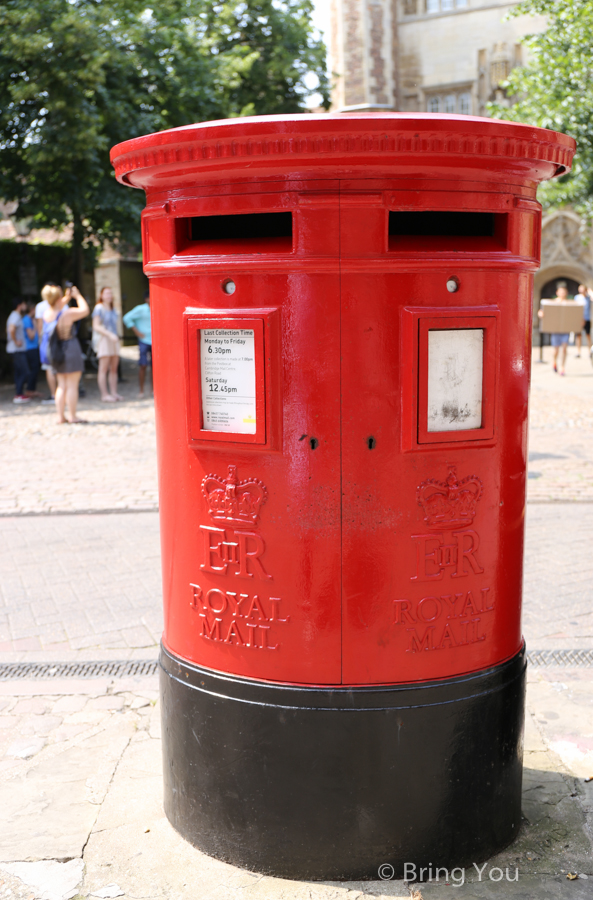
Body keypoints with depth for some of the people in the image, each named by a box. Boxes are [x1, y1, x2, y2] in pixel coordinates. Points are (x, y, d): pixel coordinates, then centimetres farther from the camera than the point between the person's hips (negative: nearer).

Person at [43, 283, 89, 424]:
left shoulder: (47, 314, 2)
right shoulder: (68, 313, -18)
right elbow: (84, 310, -5)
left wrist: (68, 297, 18)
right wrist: (77, 295, 5)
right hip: (70, 350, -7)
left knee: (62, 385, 14)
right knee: (72, 385, -1)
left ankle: (60, 416, 14)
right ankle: (72, 416, 1)